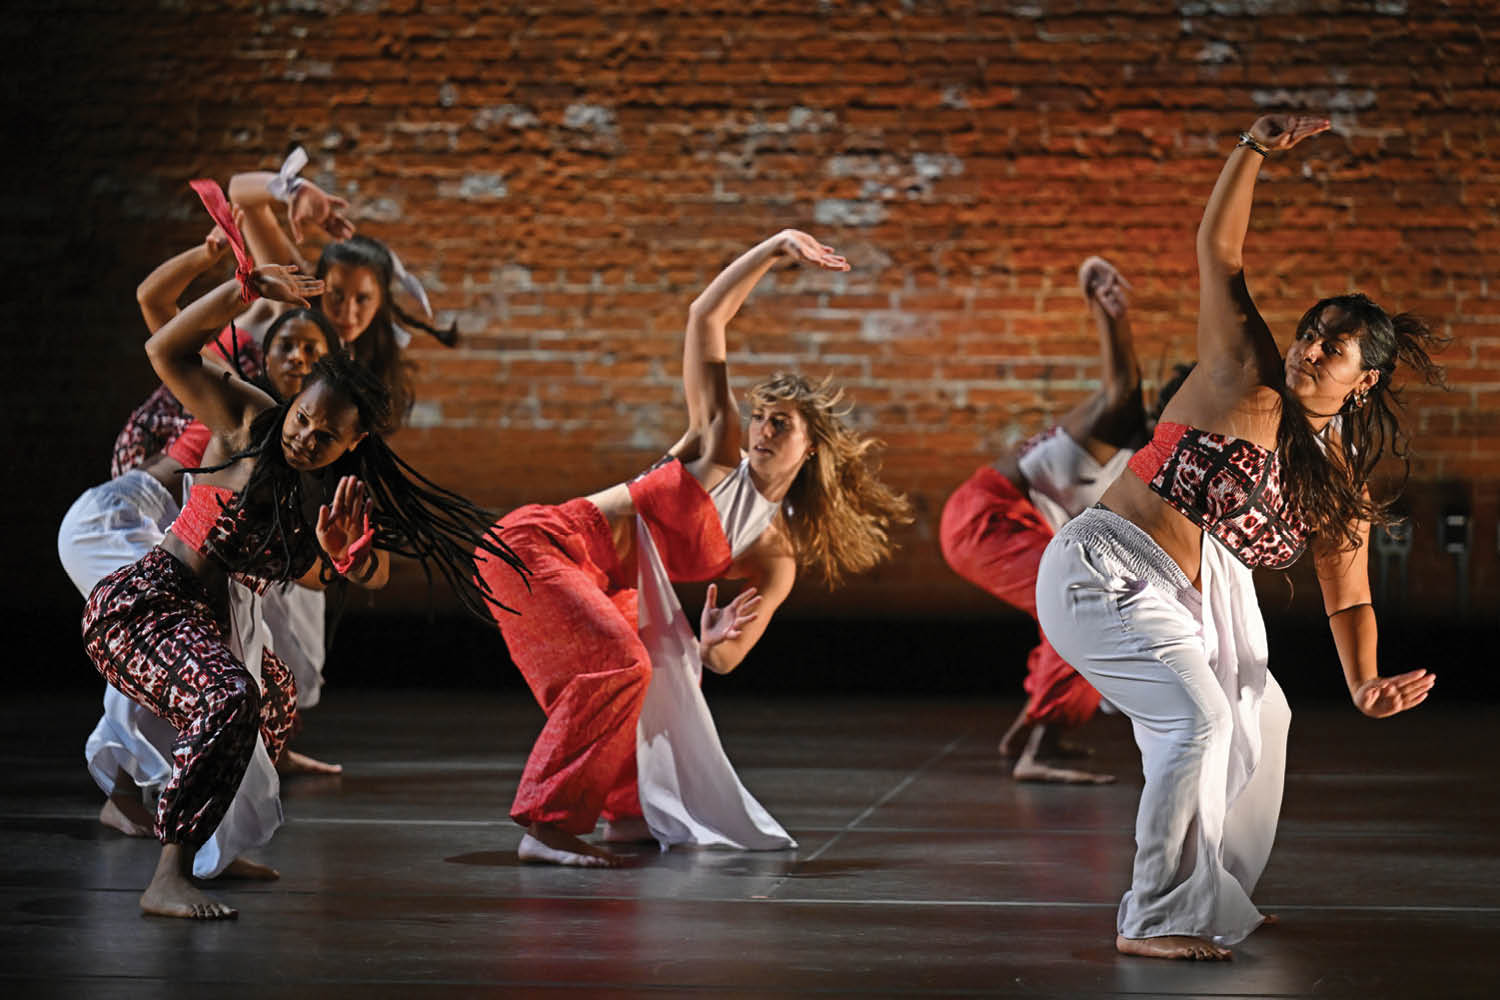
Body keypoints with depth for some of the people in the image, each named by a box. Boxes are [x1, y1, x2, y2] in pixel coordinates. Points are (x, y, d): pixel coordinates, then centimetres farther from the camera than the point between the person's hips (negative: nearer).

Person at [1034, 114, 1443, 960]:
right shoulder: (1249, 383, -9)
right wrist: (1255, 151, -22)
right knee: (1199, 714, -22)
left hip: (1180, 602, 8)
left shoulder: (1343, 490, 6)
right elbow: (1219, 251, -11)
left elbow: (1349, 601, 8)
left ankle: (1213, 898, 36)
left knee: (1257, 719, 19)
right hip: (1104, 569, -8)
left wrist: (1365, 685, -10)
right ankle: (1155, 919, -15)